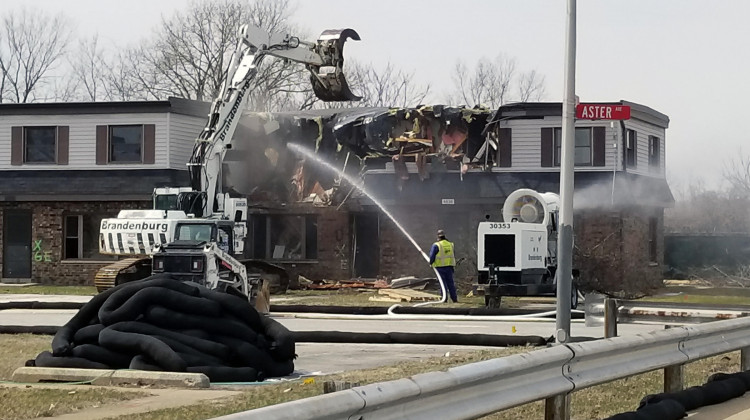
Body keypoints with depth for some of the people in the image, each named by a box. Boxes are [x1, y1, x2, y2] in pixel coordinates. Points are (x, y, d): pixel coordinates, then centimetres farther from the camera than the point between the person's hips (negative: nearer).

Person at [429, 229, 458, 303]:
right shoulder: (450, 244, 9)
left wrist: (431, 263, 8)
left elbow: (432, 256, -11)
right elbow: (454, 256, 17)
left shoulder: (436, 245, -10)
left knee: (442, 283, 0)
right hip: (449, 266, 4)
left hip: (440, 267, -4)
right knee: (450, 283, 10)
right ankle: (454, 299, 11)